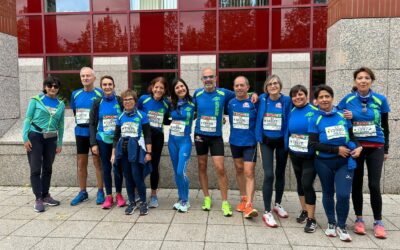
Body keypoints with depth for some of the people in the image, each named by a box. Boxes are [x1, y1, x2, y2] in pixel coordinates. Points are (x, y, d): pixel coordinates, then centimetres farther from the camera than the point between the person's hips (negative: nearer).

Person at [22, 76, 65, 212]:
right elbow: (28, 119, -3)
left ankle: (45, 196, 23)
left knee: (48, 169, 11)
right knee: (36, 169, -2)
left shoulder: (61, 104, 7)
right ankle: (38, 199, 7)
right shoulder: (36, 100, -2)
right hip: (35, 137, -3)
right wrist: (25, 138, -10)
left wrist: (60, 143, 8)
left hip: (51, 139, 4)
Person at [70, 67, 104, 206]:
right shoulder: (75, 94, 7)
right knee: (81, 163, 10)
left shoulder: (100, 94, -7)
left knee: (97, 162, 2)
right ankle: (83, 192, 22)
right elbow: (74, 111, 19)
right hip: (80, 132, 5)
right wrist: (80, 123, 12)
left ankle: (100, 192, 13)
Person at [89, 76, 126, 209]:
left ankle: (119, 194, 22)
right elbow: (92, 124, 5)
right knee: (106, 168, 8)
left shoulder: (120, 101, -1)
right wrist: (93, 143, -1)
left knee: (118, 167, 4)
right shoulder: (97, 103, 3)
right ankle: (109, 196, 20)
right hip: (103, 140, 2)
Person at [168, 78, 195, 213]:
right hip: (172, 140, 5)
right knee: (176, 172, 11)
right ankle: (181, 198, 25)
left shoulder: (192, 104, -5)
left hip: (185, 141, -4)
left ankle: (185, 201, 7)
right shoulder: (172, 104, 6)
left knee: (181, 171, -12)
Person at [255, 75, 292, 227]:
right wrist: (258, 138, 1)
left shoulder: (286, 100, -10)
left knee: (280, 173, 15)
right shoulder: (262, 99, -5)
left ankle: (278, 204, 36)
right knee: (268, 175, -9)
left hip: (281, 141, 1)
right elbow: (258, 118, 5)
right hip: (266, 141, 0)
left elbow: (289, 122, -8)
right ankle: (267, 212, 1)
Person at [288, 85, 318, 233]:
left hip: (310, 155, -5)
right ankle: (304, 211, 34)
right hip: (295, 154, 6)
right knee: (300, 183, 16)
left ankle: (311, 219, 6)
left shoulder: (314, 111, -12)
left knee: (307, 184, -9)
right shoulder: (292, 112, 3)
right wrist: (288, 148, 8)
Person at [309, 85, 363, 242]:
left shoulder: (343, 116, 1)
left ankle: (341, 226, 17)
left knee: (343, 195, -8)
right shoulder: (315, 120, -6)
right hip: (324, 163, 0)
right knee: (328, 193, 13)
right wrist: (336, 149, -16)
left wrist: (358, 147, -9)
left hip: (345, 162, 1)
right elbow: (313, 144, -11)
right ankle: (331, 223, 34)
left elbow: (352, 135, 11)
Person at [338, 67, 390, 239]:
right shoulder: (347, 100, -3)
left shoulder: (381, 100, -1)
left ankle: (378, 222, 14)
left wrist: (386, 149, 9)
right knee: (356, 184, 7)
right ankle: (359, 219, 22)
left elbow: (385, 126, 7)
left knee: (374, 185, -3)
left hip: (375, 148, 0)